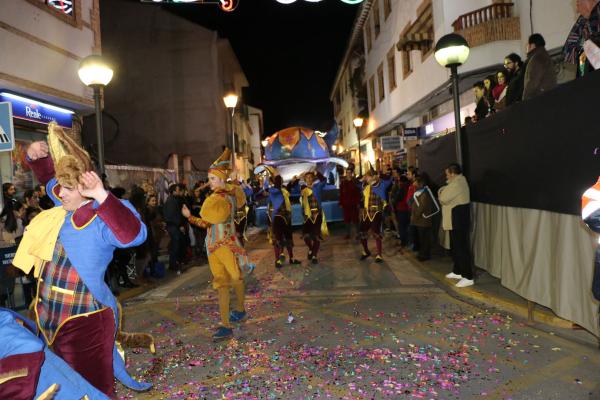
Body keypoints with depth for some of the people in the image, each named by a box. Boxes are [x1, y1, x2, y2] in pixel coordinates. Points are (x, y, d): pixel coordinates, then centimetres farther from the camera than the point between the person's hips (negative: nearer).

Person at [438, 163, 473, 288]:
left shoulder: (457, 184, -19)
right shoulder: (457, 182, 15)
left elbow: (443, 198, -21)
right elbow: (448, 197, 15)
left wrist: (441, 191, -2)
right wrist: (444, 191, -1)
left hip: (458, 221, -11)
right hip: (455, 221, 11)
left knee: (462, 248, -9)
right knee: (455, 247, 19)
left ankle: (468, 277, -6)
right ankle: (457, 271, 30)